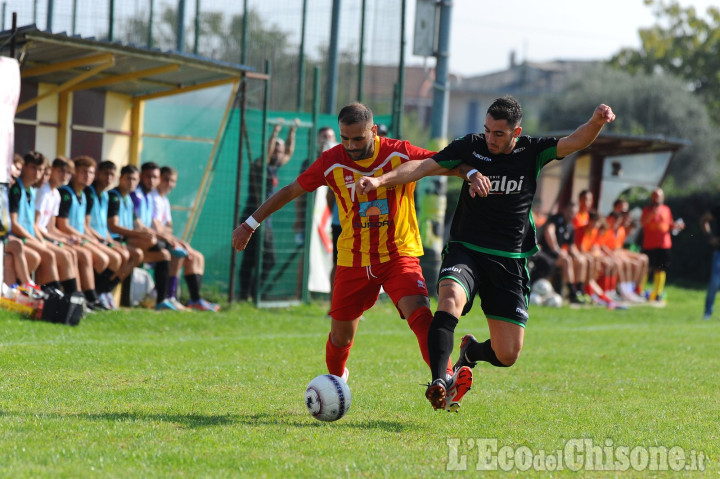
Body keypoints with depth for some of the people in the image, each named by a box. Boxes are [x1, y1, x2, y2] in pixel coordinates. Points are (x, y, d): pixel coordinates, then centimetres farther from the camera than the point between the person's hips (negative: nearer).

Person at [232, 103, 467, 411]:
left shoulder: (400, 154, -11)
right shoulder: (332, 162, -6)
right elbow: (290, 191, 7)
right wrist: (250, 223, 11)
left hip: (398, 255, -2)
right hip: (353, 259, 2)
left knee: (418, 311, -27)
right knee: (341, 335, 9)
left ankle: (447, 379, -37)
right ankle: (336, 380, 41)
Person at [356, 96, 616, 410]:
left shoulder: (531, 152, 1)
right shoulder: (471, 146, -1)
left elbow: (576, 142, -8)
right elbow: (423, 167, -5)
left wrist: (597, 122, -29)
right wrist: (380, 180, -18)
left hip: (510, 263, 1)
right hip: (466, 251, -1)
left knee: (507, 355, -2)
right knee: (450, 298, -35)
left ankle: (470, 352, 34)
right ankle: (438, 383, -41)